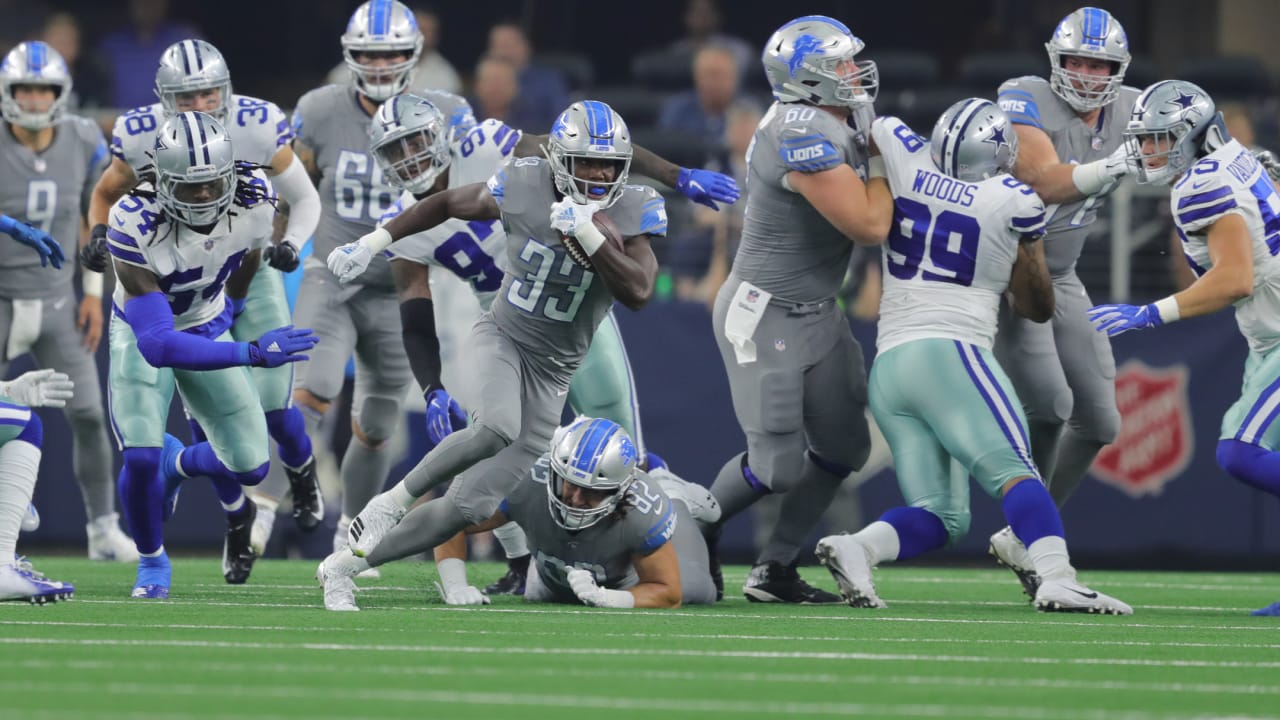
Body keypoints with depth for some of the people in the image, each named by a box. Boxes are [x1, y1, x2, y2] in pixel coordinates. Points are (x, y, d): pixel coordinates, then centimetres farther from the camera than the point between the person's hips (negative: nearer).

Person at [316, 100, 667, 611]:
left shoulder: (631, 213, -10)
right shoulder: (523, 188, -9)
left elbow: (638, 293, -22)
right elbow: (447, 204, 9)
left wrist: (588, 233, -32)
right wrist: (372, 243, 7)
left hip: (551, 373, 2)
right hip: (501, 337, -2)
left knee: (471, 506, -2)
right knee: (497, 429, -37)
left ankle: (344, 567, 10)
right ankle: (393, 501, -17)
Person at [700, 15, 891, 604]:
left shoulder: (833, 122, 4)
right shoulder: (805, 137, -26)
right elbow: (870, 226, -24)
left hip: (816, 313, 10)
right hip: (765, 317, -10)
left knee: (843, 447, 11)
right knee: (779, 464, -6)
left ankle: (774, 570, 21)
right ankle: (697, 529, 21)